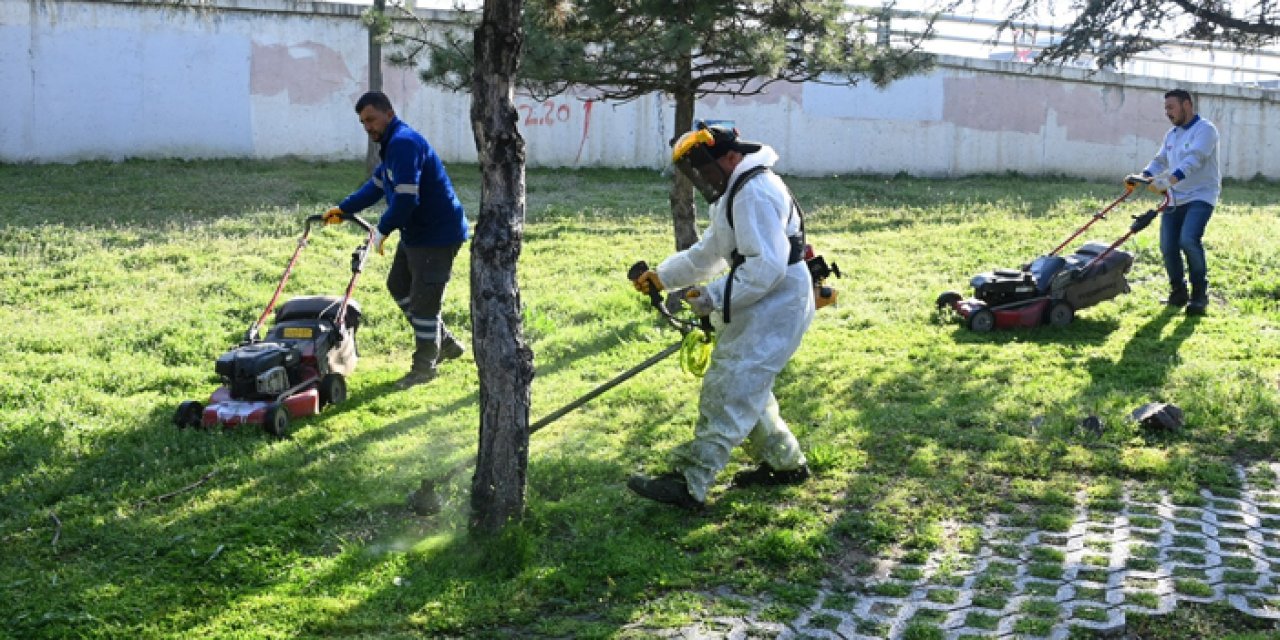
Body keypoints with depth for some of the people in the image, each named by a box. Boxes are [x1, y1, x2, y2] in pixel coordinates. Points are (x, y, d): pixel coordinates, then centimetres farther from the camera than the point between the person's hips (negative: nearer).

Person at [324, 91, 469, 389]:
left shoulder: (404, 143, -22)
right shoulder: (393, 144, 13)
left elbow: (405, 199, -29)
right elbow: (376, 186, 25)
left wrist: (382, 230, -15)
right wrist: (343, 209, 19)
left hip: (437, 235, -11)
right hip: (416, 232, 11)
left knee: (423, 299, -4)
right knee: (398, 285, 19)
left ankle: (424, 367, 11)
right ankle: (445, 343, 28)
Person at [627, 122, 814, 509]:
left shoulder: (755, 193, -19)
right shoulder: (735, 193, 17)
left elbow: (767, 266, -26)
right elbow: (709, 253, 23)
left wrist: (713, 296, -23)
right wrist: (662, 276, 16)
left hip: (775, 310, -11)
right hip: (759, 307, 11)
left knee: (728, 394, -11)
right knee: (745, 389, 17)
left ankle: (690, 484, -10)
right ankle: (785, 464, 29)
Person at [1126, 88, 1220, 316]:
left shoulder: (1205, 129, -9)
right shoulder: (1171, 135, 17)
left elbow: (1194, 160, -24)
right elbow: (1159, 161, 14)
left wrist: (1170, 179, -39)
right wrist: (1142, 177, -7)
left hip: (1200, 196, -7)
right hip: (1174, 199, 7)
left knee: (1188, 240, -25)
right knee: (1168, 247, -1)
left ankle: (1199, 294, -10)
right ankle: (1178, 292, 18)